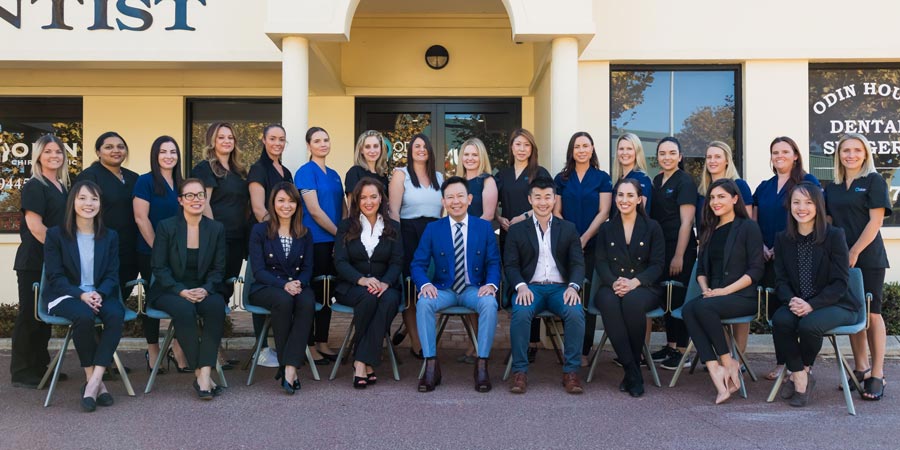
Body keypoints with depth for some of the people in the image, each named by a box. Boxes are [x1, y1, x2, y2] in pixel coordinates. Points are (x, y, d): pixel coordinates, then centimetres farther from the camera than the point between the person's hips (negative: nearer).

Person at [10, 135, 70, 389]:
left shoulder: (63, 187, 14)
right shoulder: (34, 186, -9)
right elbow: (34, 225, -17)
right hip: (34, 261, -8)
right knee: (29, 315, 0)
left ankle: (40, 367, 25)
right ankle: (22, 373, 10)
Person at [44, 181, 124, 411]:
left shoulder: (110, 236, 12)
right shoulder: (56, 234, 4)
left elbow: (112, 274, 6)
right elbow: (55, 276, -2)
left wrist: (99, 294, -16)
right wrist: (81, 295, -19)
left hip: (101, 294, 2)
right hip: (65, 295, -2)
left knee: (116, 315, -32)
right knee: (84, 316, -36)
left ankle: (93, 382, -32)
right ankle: (95, 382, -23)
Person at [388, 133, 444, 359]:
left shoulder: (439, 177, 16)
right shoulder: (401, 174, 3)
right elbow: (393, 211, -5)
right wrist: (397, 238, -12)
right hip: (409, 233, -4)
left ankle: (406, 328, 27)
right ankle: (417, 343, 11)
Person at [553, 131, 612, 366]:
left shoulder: (602, 178, 5)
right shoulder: (561, 179, 11)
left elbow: (604, 212, -2)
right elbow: (556, 212, 7)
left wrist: (584, 238, -12)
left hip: (592, 245, -1)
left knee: (588, 297, 0)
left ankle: (584, 351, 6)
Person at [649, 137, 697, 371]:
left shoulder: (685, 181, -8)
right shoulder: (657, 180, 12)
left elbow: (686, 222, -12)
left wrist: (679, 255, -16)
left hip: (680, 248, -7)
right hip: (660, 246, 7)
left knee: (679, 298, -2)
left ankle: (681, 349, 7)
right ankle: (670, 345, 21)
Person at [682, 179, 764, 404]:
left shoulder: (748, 227, 1)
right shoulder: (710, 231, 20)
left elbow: (756, 270, -6)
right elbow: (701, 269, 18)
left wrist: (725, 290, -15)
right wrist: (706, 289, -3)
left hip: (743, 297, -5)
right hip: (714, 294, 5)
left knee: (702, 307, -32)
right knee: (688, 309, -27)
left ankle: (728, 363, -16)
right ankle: (715, 369, -32)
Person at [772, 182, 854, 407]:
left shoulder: (835, 235, -5)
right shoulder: (782, 239, 7)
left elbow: (840, 283, -10)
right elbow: (781, 280, 4)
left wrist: (811, 305, -22)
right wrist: (791, 300, -19)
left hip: (835, 305, -3)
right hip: (796, 305, 3)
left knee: (809, 325, -33)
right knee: (779, 320, -29)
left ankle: (803, 371, -3)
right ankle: (800, 378, -13)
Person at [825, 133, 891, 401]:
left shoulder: (874, 181, -1)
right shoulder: (833, 187, 13)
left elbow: (876, 220, -9)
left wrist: (854, 252, -14)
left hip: (868, 258, -4)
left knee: (871, 313, -2)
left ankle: (877, 374, 6)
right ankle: (861, 369, 18)